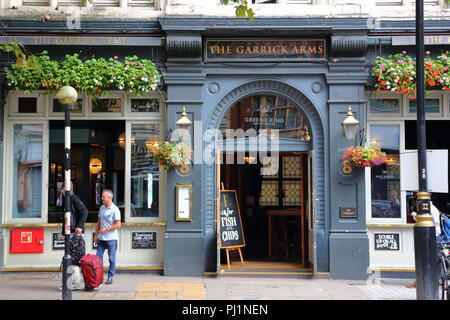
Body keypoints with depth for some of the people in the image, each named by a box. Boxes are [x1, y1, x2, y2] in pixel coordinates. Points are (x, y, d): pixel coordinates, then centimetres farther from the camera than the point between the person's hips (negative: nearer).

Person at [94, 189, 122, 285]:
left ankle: (110, 278, 10)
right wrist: (96, 234, 13)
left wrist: (106, 229, -16)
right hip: (101, 238, 6)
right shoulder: (102, 208, 10)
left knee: (112, 259, 3)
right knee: (98, 257, 5)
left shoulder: (115, 209, -10)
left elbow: (118, 225, -13)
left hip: (111, 238, -6)